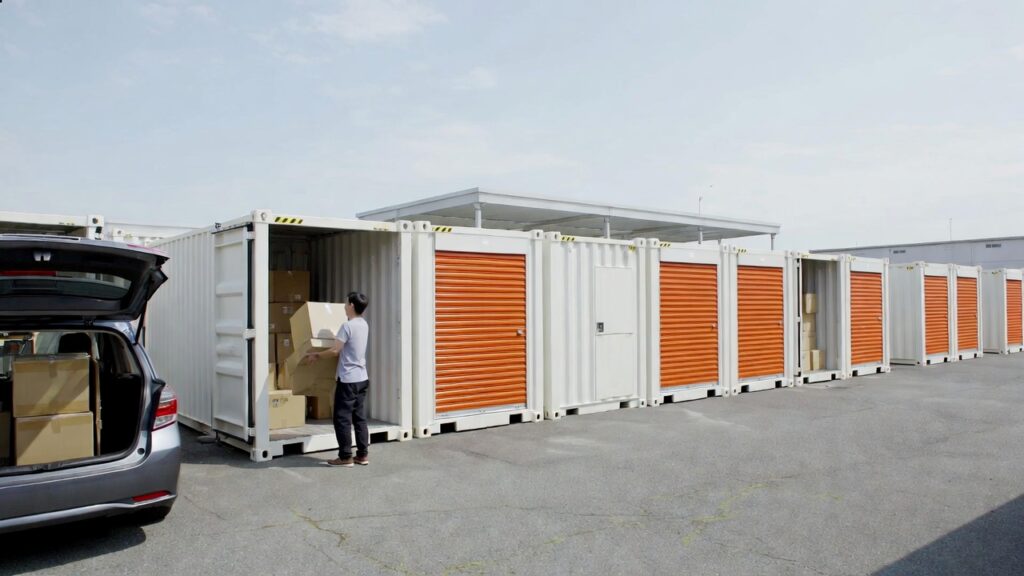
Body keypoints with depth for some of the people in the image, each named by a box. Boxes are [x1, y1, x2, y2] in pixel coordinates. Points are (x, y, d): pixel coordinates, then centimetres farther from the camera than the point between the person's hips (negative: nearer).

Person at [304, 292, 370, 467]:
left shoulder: (348, 326, -16)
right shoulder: (364, 325, 10)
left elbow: (335, 351, -17)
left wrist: (316, 355, -3)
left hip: (348, 380, -8)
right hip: (362, 378, 8)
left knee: (342, 418, 0)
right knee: (359, 418, 11)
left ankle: (345, 457, 3)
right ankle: (363, 455, 13)